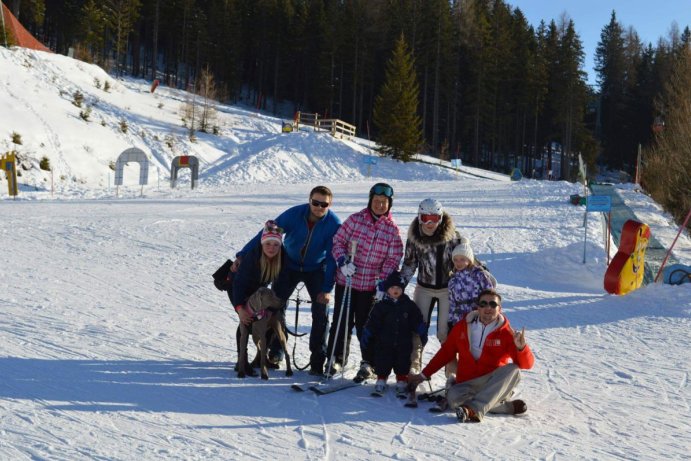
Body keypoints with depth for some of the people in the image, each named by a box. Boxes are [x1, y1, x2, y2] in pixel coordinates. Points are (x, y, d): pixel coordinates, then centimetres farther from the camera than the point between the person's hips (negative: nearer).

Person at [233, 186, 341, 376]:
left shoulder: (334, 223, -23)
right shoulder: (294, 214, -22)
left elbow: (332, 257, -20)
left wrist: (327, 288, -25)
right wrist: (243, 255, -19)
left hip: (316, 269, -1)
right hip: (290, 265, 1)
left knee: (321, 312, -11)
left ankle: (318, 360, -1)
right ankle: (275, 352, 16)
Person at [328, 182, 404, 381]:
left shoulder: (392, 229, -2)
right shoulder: (355, 220, -3)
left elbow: (393, 259, -1)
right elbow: (338, 241, 2)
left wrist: (383, 282, -9)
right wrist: (343, 262, -14)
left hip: (371, 285, -1)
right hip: (346, 280, 1)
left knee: (365, 324, 6)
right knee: (342, 321, 7)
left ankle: (369, 363, 19)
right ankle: (337, 358, 22)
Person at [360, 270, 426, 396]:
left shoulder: (409, 305, 2)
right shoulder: (381, 306, -2)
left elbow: (417, 321, 8)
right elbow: (372, 323, -2)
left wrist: (423, 334, 3)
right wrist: (366, 337, -5)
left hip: (403, 344, 1)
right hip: (384, 344, -1)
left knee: (402, 365, 6)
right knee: (382, 365, 3)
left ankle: (402, 382, 20)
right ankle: (381, 381, 18)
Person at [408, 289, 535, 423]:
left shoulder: (506, 333, -3)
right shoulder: (462, 327, 6)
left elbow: (526, 364, -10)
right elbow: (445, 353, 17)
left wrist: (521, 347, -32)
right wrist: (424, 375, 18)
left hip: (496, 385, -1)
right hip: (468, 385, 1)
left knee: (513, 370, -32)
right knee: (453, 397, -33)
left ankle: (475, 409, -39)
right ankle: (508, 406, -20)